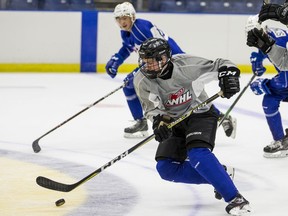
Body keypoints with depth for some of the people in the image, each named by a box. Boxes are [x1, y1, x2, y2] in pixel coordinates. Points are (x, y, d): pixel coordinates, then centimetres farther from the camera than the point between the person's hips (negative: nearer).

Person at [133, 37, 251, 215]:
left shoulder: (186, 65, -24)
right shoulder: (142, 80, -15)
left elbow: (220, 66, -15)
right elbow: (152, 107, -16)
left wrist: (229, 75, -36)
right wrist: (158, 121, -37)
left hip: (201, 114, -5)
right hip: (174, 121, 5)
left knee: (198, 153, -31)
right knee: (166, 168, -9)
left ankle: (235, 198, -29)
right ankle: (216, 176, 1)